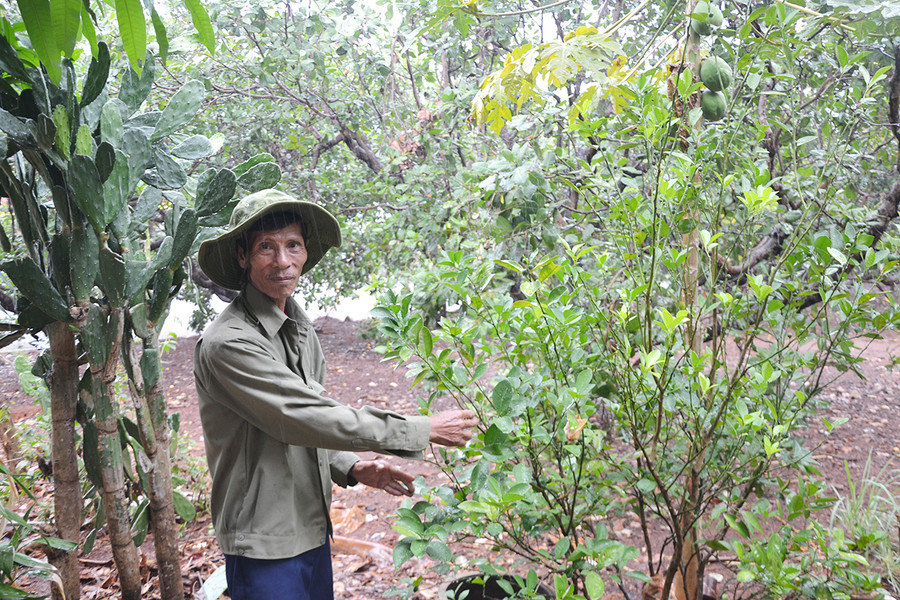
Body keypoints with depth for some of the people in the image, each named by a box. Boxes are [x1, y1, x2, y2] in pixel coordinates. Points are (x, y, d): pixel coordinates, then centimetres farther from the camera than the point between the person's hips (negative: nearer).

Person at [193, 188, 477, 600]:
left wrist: (352, 469, -1)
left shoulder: (302, 331, 7)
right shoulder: (228, 342, -22)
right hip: (264, 547, -8)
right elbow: (307, 419, -25)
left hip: (314, 531, 8)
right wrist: (425, 430, -20)